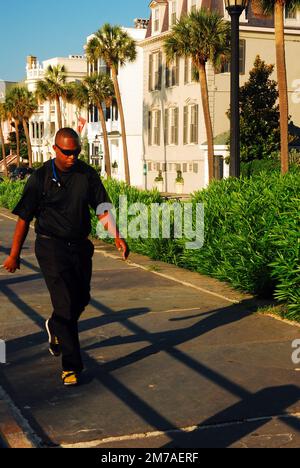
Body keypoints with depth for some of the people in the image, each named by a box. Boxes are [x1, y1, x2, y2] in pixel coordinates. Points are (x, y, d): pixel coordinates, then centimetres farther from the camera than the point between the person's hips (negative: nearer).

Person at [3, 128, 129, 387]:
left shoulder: (88, 174, 2)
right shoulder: (40, 178, -8)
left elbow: (102, 209, 3)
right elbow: (24, 218, -3)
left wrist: (117, 236, -12)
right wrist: (14, 255, -2)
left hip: (80, 246, 5)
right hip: (51, 246, -4)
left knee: (82, 299, 15)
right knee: (65, 303, -10)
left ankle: (55, 327, 47)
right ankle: (71, 365, 0)